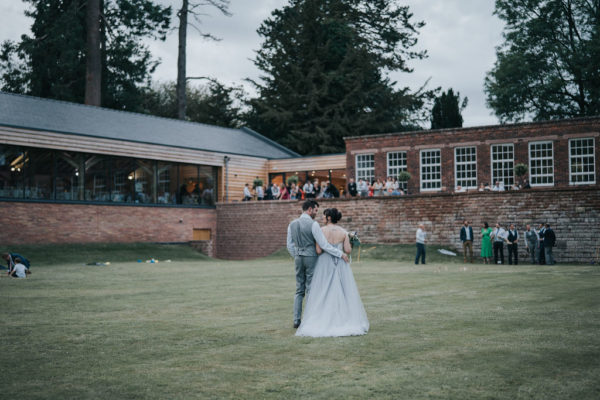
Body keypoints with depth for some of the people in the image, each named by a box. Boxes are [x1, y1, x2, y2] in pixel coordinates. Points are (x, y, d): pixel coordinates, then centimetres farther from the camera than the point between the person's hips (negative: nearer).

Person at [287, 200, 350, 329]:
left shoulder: (292, 224, 5)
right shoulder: (313, 224, -14)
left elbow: (290, 246, 9)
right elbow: (323, 244, -16)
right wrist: (340, 253, -11)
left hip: (298, 258, 6)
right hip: (311, 258, -6)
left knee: (299, 290, 12)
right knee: (310, 290, 1)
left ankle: (296, 320, 11)